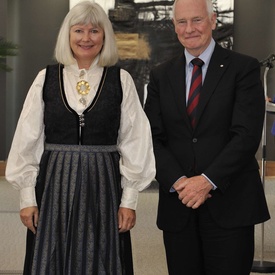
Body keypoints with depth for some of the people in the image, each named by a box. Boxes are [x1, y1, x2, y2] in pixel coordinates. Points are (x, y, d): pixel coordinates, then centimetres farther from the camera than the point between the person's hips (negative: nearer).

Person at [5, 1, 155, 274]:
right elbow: (27, 142, 4)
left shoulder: (121, 80, 1)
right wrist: (27, 196, 1)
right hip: (54, 187, 1)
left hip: (103, 188, -1)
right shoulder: (46, 78, 3)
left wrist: (129, 199, -2)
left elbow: (134, 142, 1)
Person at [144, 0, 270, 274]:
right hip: (178, 204, 3)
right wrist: (177, 181, -11)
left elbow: (247, 135, -9)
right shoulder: (160, 76, 11)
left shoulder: (243, 68, 0)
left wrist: (208, 180, -17)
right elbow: (153, 138, 5)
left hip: (229, 204, -3)